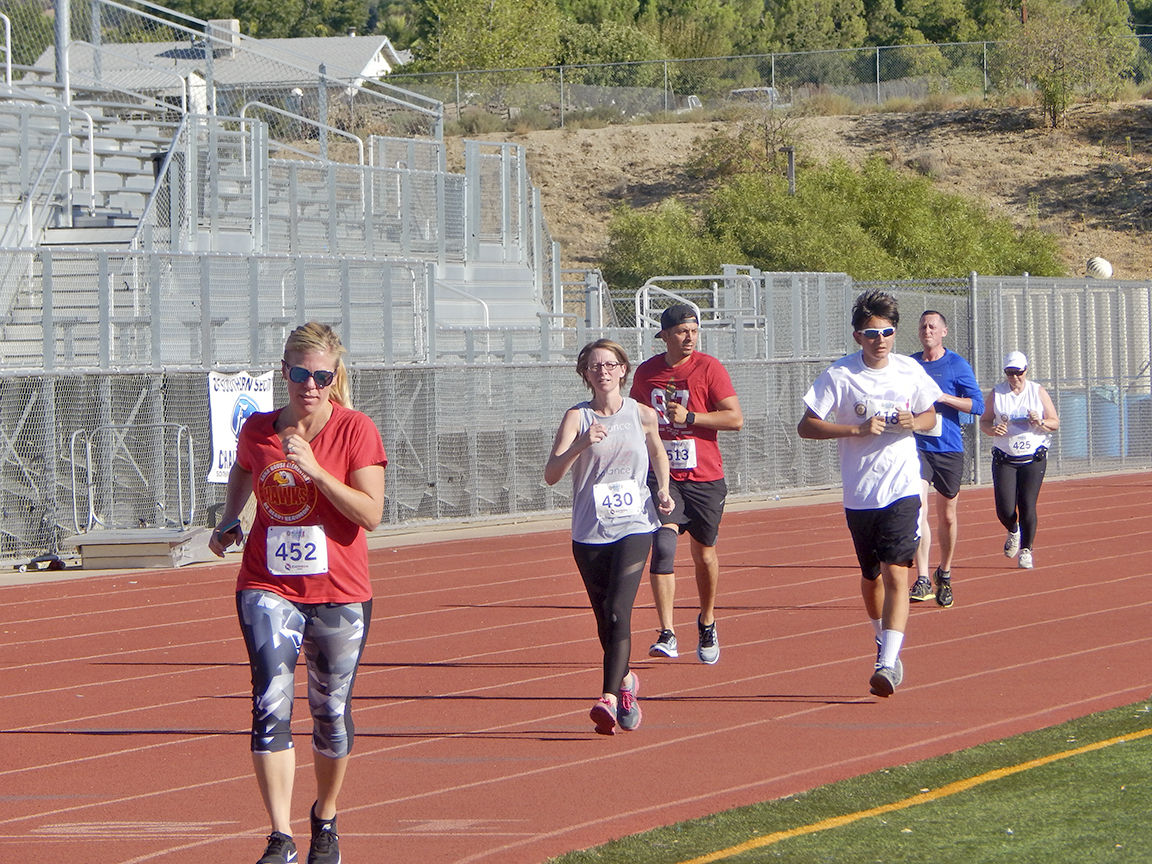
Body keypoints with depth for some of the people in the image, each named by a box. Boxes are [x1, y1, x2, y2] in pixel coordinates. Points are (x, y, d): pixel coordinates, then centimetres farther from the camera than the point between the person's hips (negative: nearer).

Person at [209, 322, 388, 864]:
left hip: (339, 594, -1)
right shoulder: (257, 431, 3)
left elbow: (371, 514, -16)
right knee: (271, 704, -15)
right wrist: (228, 521, 16)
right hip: (269, 588, 1)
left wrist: (315, 471, -23)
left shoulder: (356, 432, -7)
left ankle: (325, 819, 35)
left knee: (331, 711, 10)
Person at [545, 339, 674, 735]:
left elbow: (658, 455, 25)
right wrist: (581, 445, -29)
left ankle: (610, 696, -23)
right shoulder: (577, 417, -2)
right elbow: (551, 474, -13)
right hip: (589, 533, 1)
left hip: (634, 527, -1)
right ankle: (625, 681, 37)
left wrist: (663, 490, 7)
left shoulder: (643, 416, 3)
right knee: (604, 620, 11)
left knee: (618, 612, -18)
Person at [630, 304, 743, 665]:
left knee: (704, 554, 12)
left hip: (705, 479, -1)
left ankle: (707, 624, 37)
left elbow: (735, 418, -10)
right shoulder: (647, 372, 5)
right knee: (663, 546, -18)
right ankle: (666, 635, -22)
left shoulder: (709, 368, -5)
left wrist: (689, 417, -20)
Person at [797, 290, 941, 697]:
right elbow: (806, 426, -8)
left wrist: (915, 423, -7)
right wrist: (857, 429, -19)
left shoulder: (910, 371, 2)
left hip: (902, 490, 0)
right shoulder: (839, 375, -7)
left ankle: (888, 664, -20)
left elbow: (930, 415, 17)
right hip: (859, 493, 0)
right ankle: (884, 642, 41)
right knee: (871, 576, 15)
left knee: (895, 573, -14)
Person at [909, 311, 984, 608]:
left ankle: (944, 574, 29)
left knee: (947, 516, 9)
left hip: (949, 449, -1)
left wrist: (942, 397, -17)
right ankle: (923, 580, -21)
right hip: (917, 447, 1)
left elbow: (978, 405, -6)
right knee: (917, 508, -17)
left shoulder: (957, 365, 0)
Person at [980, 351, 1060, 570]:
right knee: (1005, 509, -6)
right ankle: (1013, 531, 28)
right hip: (1004, 459, 0)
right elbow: (984, 421, 8)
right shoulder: (996, 394, 3)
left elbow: (1055, 423, 6)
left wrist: (1040, 423, -16)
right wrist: (993, 430, -14)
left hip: (1034, 459, 0)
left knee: (1027, 506, -8)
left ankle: (1026, 549, 9)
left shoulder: (1038, 392, 3)